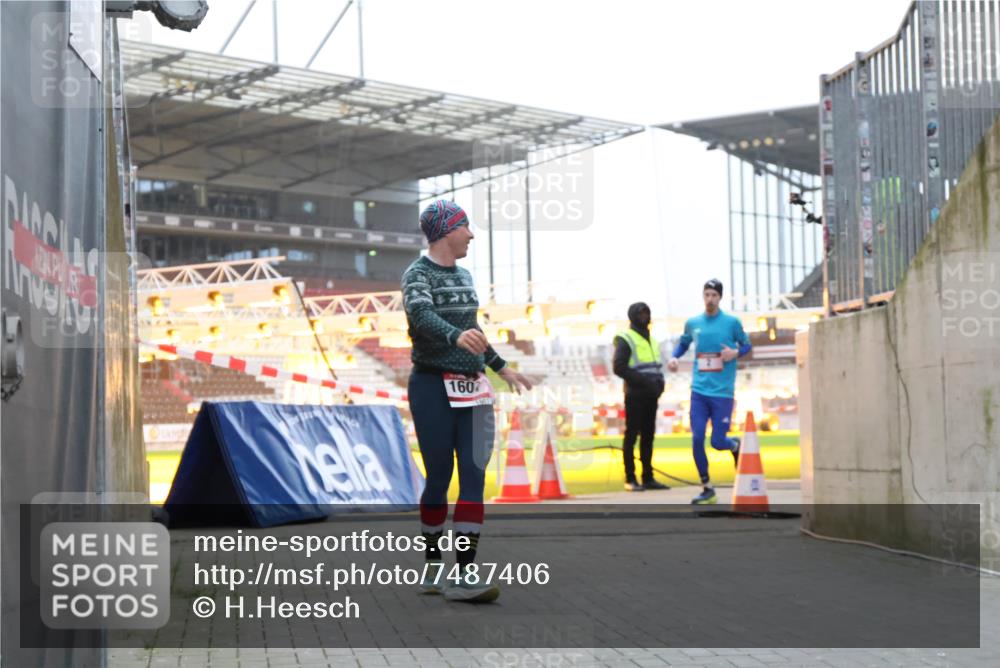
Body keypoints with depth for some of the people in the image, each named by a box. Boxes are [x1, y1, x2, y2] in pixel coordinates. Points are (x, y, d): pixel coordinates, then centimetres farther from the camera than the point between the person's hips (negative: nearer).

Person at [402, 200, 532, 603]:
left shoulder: (464, 276, 16)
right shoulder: (417, 274, -7)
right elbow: (422, 315, -27)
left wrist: (502, 367, 33)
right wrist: (456, 336, -46)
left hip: (473, 389, 7)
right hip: (434, 388, -6)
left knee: (474, 477, -3)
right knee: (439, 478, -2)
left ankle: (465, 574, -5)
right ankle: (433, 569, 13)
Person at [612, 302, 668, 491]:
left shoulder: (650, 339, 19)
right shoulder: (626, 339, -5)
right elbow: (619, 368, -14)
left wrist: (659, 383, 3)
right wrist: (643, 381, -19)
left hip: (651, 396, 7)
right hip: (635, 395, -7)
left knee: (648, 436, 7)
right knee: (632, 435, -3)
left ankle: (648, 478, 11)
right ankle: (630, 479, -1)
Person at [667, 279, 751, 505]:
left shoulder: (732, 322, -2)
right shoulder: (692, 323, 7)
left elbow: (746, 344, 8)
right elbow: (683, 342, 24)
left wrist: (736, 352, -13)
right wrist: (674, 357, 4)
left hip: (723, 393, -3)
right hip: (699, 391, 3)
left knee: (718, 442, -2)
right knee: (697, 439, -6)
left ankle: (736, 446, 36)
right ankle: (708, 489, 7)